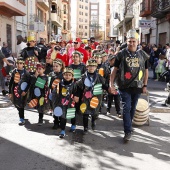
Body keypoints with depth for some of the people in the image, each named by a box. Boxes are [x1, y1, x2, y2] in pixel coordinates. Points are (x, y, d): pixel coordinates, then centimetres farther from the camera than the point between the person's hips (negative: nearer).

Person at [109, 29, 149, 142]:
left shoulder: (143, 55, 4)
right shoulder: (121, 54, -2)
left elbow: (146, 70, 11)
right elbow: (115, 69, 1)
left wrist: (145, 85, 7)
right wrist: (111, 84, -6)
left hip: (137, 86, 3)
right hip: (124, 86, -2)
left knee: (133, 108, 14)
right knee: (126, 108, -7)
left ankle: (128, 124, 34)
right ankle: (128, 131, -2)